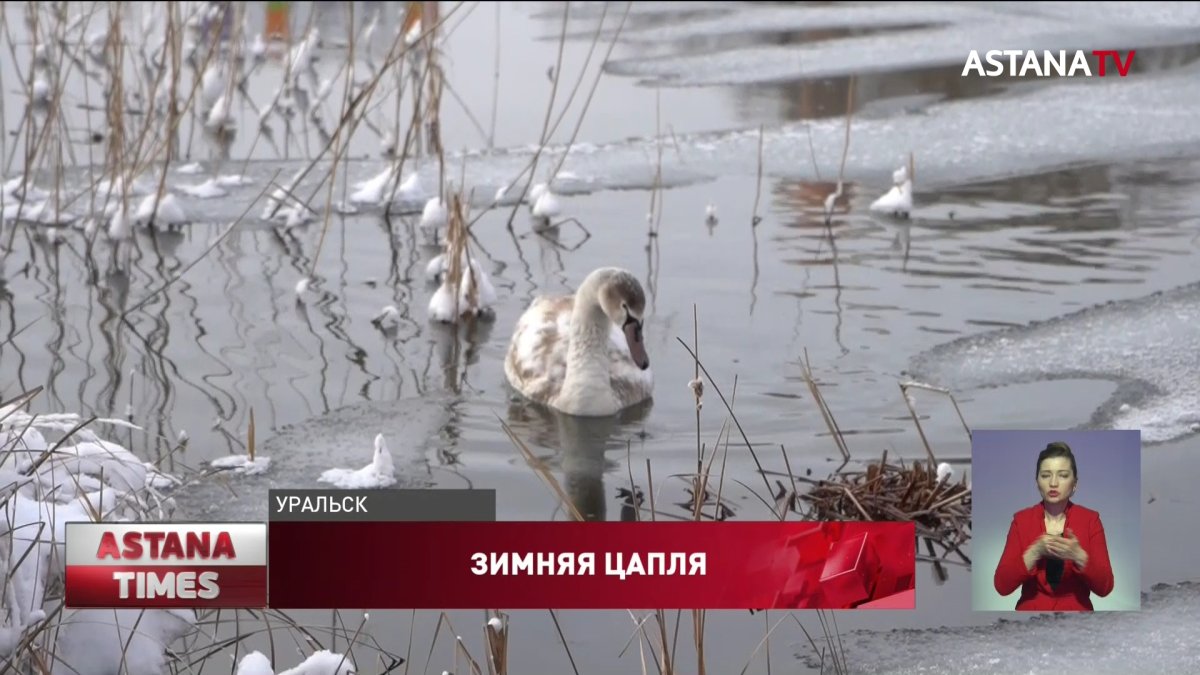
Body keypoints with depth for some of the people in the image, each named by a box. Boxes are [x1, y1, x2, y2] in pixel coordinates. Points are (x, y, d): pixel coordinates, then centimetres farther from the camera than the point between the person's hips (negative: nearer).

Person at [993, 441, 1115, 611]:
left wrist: (1078, 556, -19)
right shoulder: (1021, 520, 3)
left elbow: (1104, 587, -3)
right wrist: (1035, 552, -17)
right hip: (1031, 610, 0)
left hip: (1076, 611, 0)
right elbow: (1002, 585, -4)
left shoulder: (1090, 520, 2)